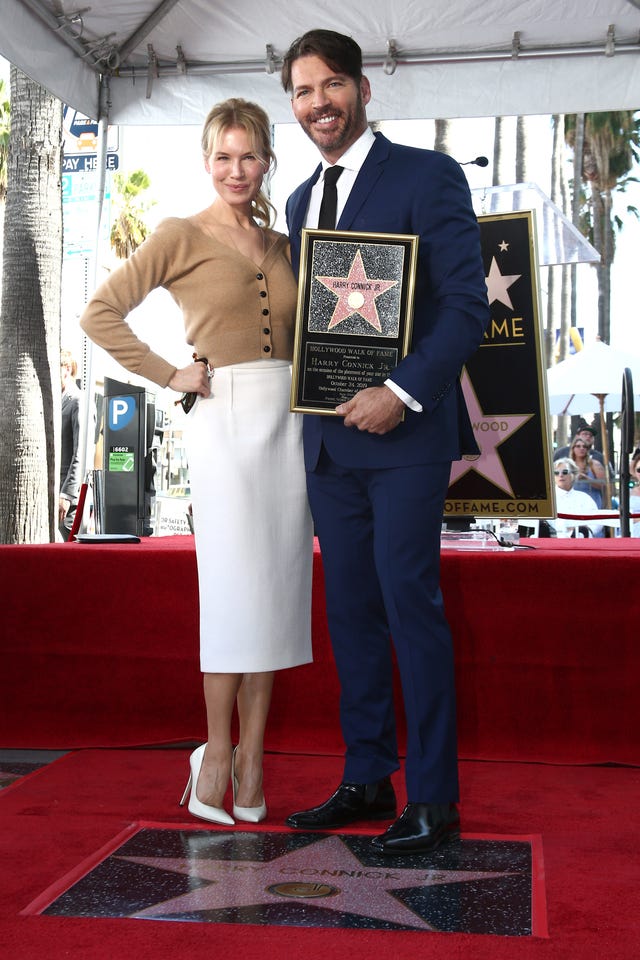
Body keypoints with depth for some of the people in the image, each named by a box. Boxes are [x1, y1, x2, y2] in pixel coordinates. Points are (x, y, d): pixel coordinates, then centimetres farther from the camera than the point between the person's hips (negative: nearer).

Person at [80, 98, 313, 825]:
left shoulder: (283, 246, 17)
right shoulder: (181, 237, 3)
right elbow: (100, 314, -2)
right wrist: (169, 375, -6)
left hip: (289, 419, 5)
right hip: (225, 418, -5)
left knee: (278, 586, 3)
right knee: (235, 586, -7)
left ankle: (252, 754, 12)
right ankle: (216, 751, 9)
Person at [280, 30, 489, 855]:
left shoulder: (428, 176, -3)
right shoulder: (301, 201, 18)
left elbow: (467, 305, -10)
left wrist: (402, 392, -19)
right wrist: (313, 401, 8)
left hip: (403, 433, -7)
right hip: (328, 438, 7)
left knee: (409, 605, -6)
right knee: (350, 610, 10)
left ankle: (434, 800, 5)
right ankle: (367, 780, 21)